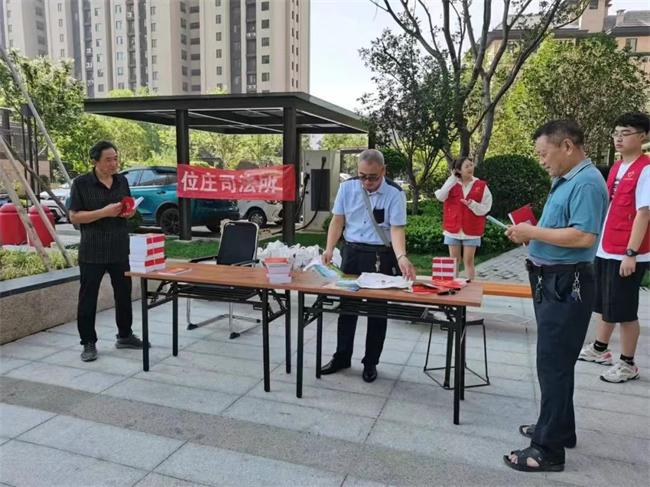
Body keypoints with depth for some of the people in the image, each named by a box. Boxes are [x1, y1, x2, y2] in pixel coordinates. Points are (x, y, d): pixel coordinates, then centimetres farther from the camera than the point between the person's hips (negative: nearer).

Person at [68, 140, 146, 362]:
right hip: (92, 251, -5)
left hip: (120, 249, 5)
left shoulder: (122, 181, 7)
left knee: (124, 293, 13)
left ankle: (125, 335, 29)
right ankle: (88, 343, 16)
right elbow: (74, 217, -11)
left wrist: (130, 211, -5)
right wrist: (104, 212, -21)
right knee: (88, 297, 3)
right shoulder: (81, 183, -8)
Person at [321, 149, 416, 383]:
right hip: (352, 252, 3)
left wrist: (401, 258, -34)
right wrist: (329, 249, -12)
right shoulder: (347, 187, -3)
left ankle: (370, 362, 23)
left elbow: (397, 229, -17)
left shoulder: (395, 194, -12)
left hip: (382, 256, -3)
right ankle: (342, 357, 29)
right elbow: (338, 220, 2)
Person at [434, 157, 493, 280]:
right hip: (453, 228, 2)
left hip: (471, 230, -1)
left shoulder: (481, 185, -1)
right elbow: (440, 197, -15)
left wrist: (472, 204, -20)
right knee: (454, 261, 9)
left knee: (468, 261, 2)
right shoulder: (452, 184, 3)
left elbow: (485, 208, -1)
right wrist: (452, 178, -12)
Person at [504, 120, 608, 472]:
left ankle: (549, 449, 9)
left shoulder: (586, 183, -18)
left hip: (567, 285, -10)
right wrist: (530, 234, 2)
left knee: (554, 364, -3)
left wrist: (534, 232, -19)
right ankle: (557, 427, 35)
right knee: (553, 362, 19)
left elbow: (584, 236, -28)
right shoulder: (564, 180, 13)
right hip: (552, 282, 10)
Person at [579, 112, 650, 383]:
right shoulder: (616, 168, 12)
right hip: (604, 249, 8)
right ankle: (600, 349, 34)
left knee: (623, 311, 1)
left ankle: (628, 364, 15)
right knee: (605, 305, 19)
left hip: (626, 254, -8)